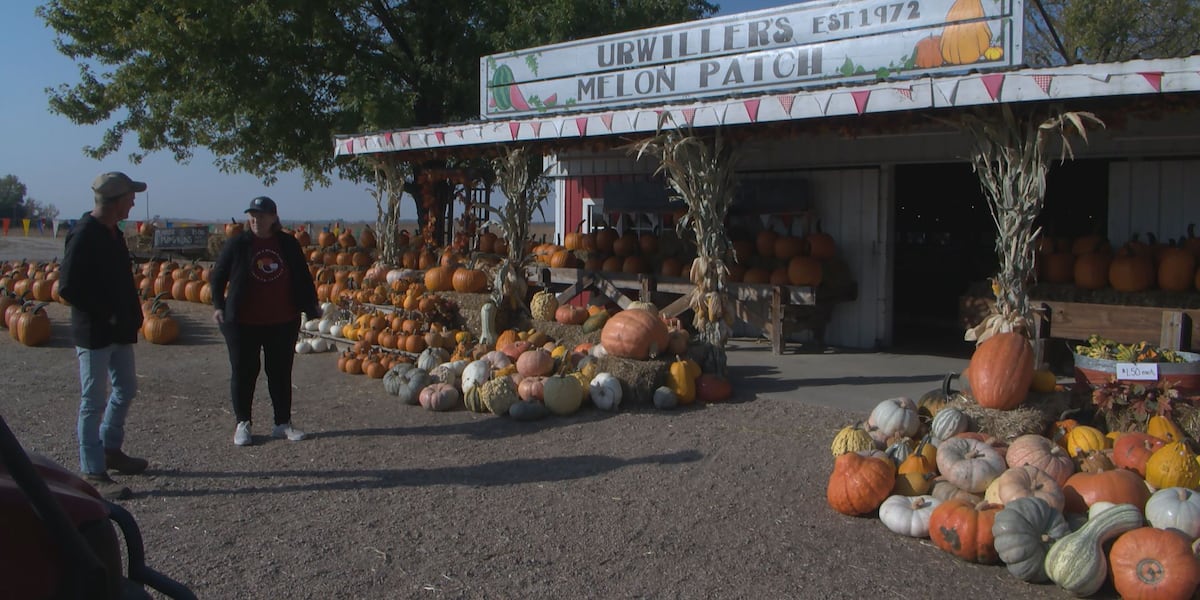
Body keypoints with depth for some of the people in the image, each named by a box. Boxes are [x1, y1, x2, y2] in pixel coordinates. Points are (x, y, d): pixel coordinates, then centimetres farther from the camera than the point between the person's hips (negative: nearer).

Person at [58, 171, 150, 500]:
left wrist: (130, 316, 8)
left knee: (126, 390, 19)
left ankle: (110, 449, 36)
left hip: (119, 332, 9)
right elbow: (68, 287, -23)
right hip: (94, 334, -9)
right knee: (94, 402, -1)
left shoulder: (112, 233, 10)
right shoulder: (84, 236, -18)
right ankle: (93, 473, 8)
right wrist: (104, 315, -19)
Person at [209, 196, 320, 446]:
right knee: (244, 372, 5)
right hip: (243, 322, -2)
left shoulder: (289, 244, 3)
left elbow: (303, 278, 12)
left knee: (281, 372, 9)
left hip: (283, 322, 2)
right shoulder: (237, 243, -3)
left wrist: (311, 305, 7)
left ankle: (283, 423, 18)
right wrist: (218, 305, -7)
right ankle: (242, 423, 17)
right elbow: (218, 276, 3)